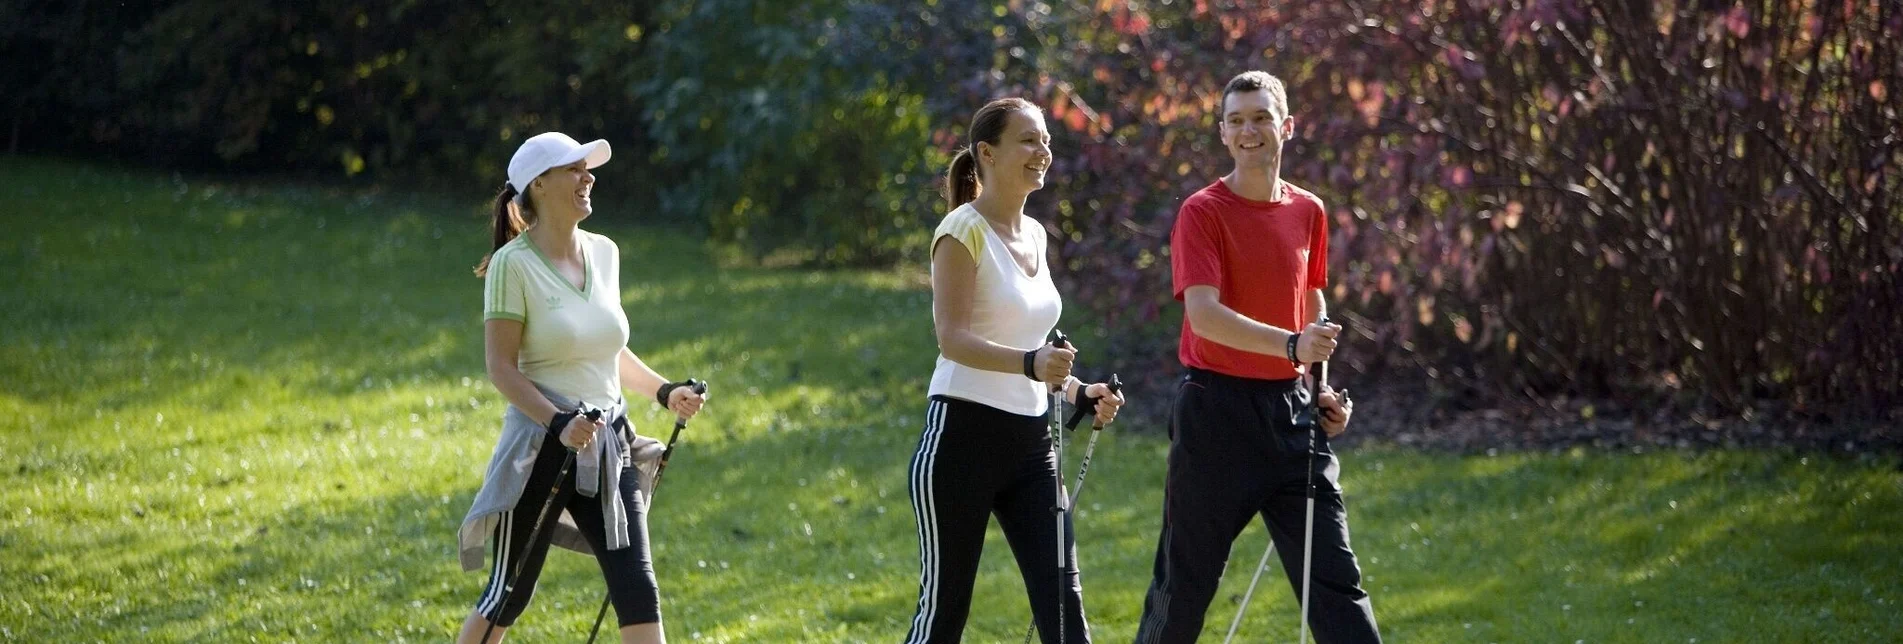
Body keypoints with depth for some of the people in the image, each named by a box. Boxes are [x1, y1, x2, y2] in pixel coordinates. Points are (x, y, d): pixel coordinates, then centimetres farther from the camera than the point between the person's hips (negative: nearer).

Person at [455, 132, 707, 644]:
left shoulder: (603, 253, 9)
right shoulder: (513, 264, -11)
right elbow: (501, 367, -14)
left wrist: (664, 392, 8)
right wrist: (559, 424, -25)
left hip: (609, 445, 5)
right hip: (541, 447, -5)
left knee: (637, 591, -1)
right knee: (509, 593, 5)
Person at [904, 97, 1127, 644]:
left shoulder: (1035, 235, 14)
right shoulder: (964, 231, -9)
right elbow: (953, 338, -20)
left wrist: (1079, 392, 7)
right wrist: (1030, 363, -35)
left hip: (1030, 440, 7)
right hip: (963, 435, -7)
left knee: (1062, 600, -2)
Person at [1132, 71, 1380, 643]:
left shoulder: (1308, 212, 10)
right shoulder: (1202, 212, -7)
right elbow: (1203, 314, -20)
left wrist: (1325, 391, 11)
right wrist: (1290, 344, -32)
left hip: (1289, 409, 4)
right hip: (1216, 408, -4)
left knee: (1334, 577, 0)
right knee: (1185, 580, 3)